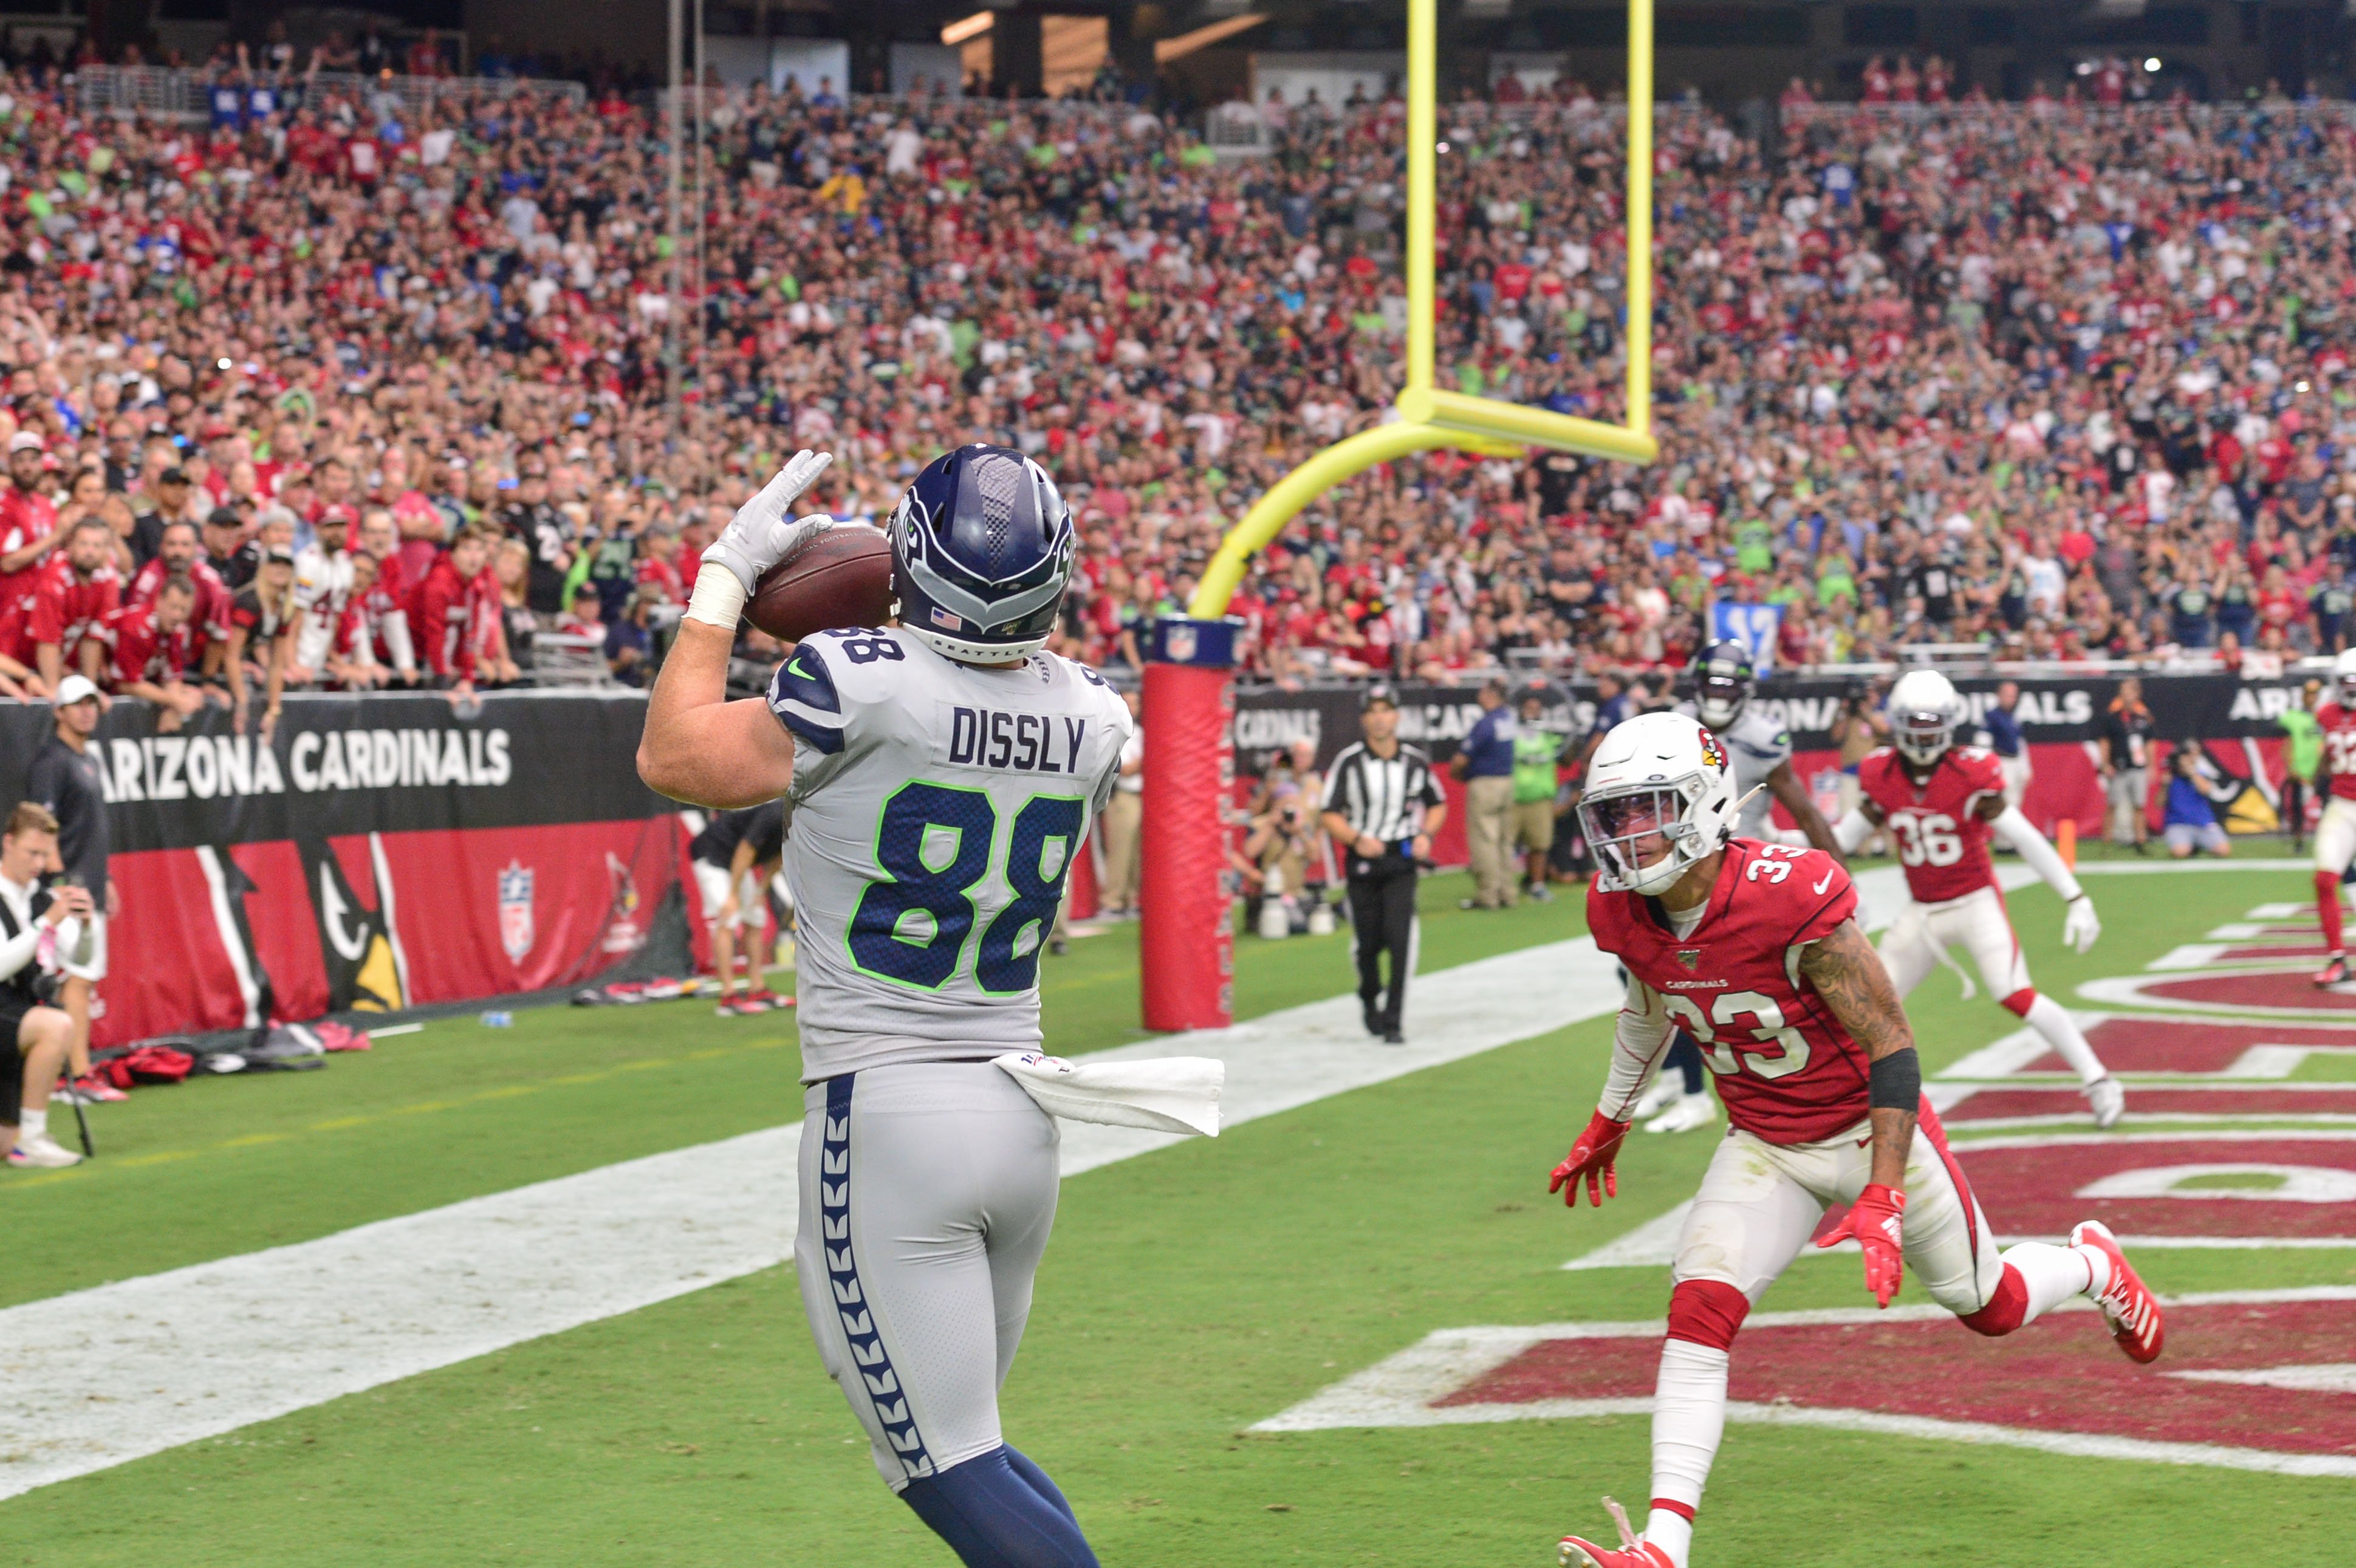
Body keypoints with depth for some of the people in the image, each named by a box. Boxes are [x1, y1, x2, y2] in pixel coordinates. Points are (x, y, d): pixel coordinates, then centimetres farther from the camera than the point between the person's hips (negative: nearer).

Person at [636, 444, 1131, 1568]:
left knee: (949, 1466, -3)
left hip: (884, 1115, -6)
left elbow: (674, 758, 1)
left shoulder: (865, 688, -16)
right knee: (960, 1438, 22)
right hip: (1022, 1107, 7)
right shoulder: (1090, 718, 2)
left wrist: (726, 578, 9)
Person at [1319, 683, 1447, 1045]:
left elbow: (1437, 805, 17)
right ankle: (1370, 998, 39)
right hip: (1362, 861, 0)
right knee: (1367, 942, 7)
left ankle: (1393, 1022, -10)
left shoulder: (1415, 762, 1)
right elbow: (1329, 815, -3)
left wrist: (1425, 835, -1)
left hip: (1401, 858, 0)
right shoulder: (1349, 762, -6)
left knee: (1400, 938, -14)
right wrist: (1357, 840, -19)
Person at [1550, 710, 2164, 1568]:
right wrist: (1608, 1123, 23)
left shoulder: (1790, 898, -32)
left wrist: (1883, 1199, -28)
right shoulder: (1622, 911, -12)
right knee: (1699, 1311, -16)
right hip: (1763, 1146, 4)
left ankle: (2092, 1264, 48)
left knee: (1990, 1307, 14)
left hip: (1869, 1131, -4)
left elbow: (1892, 1046, -24)